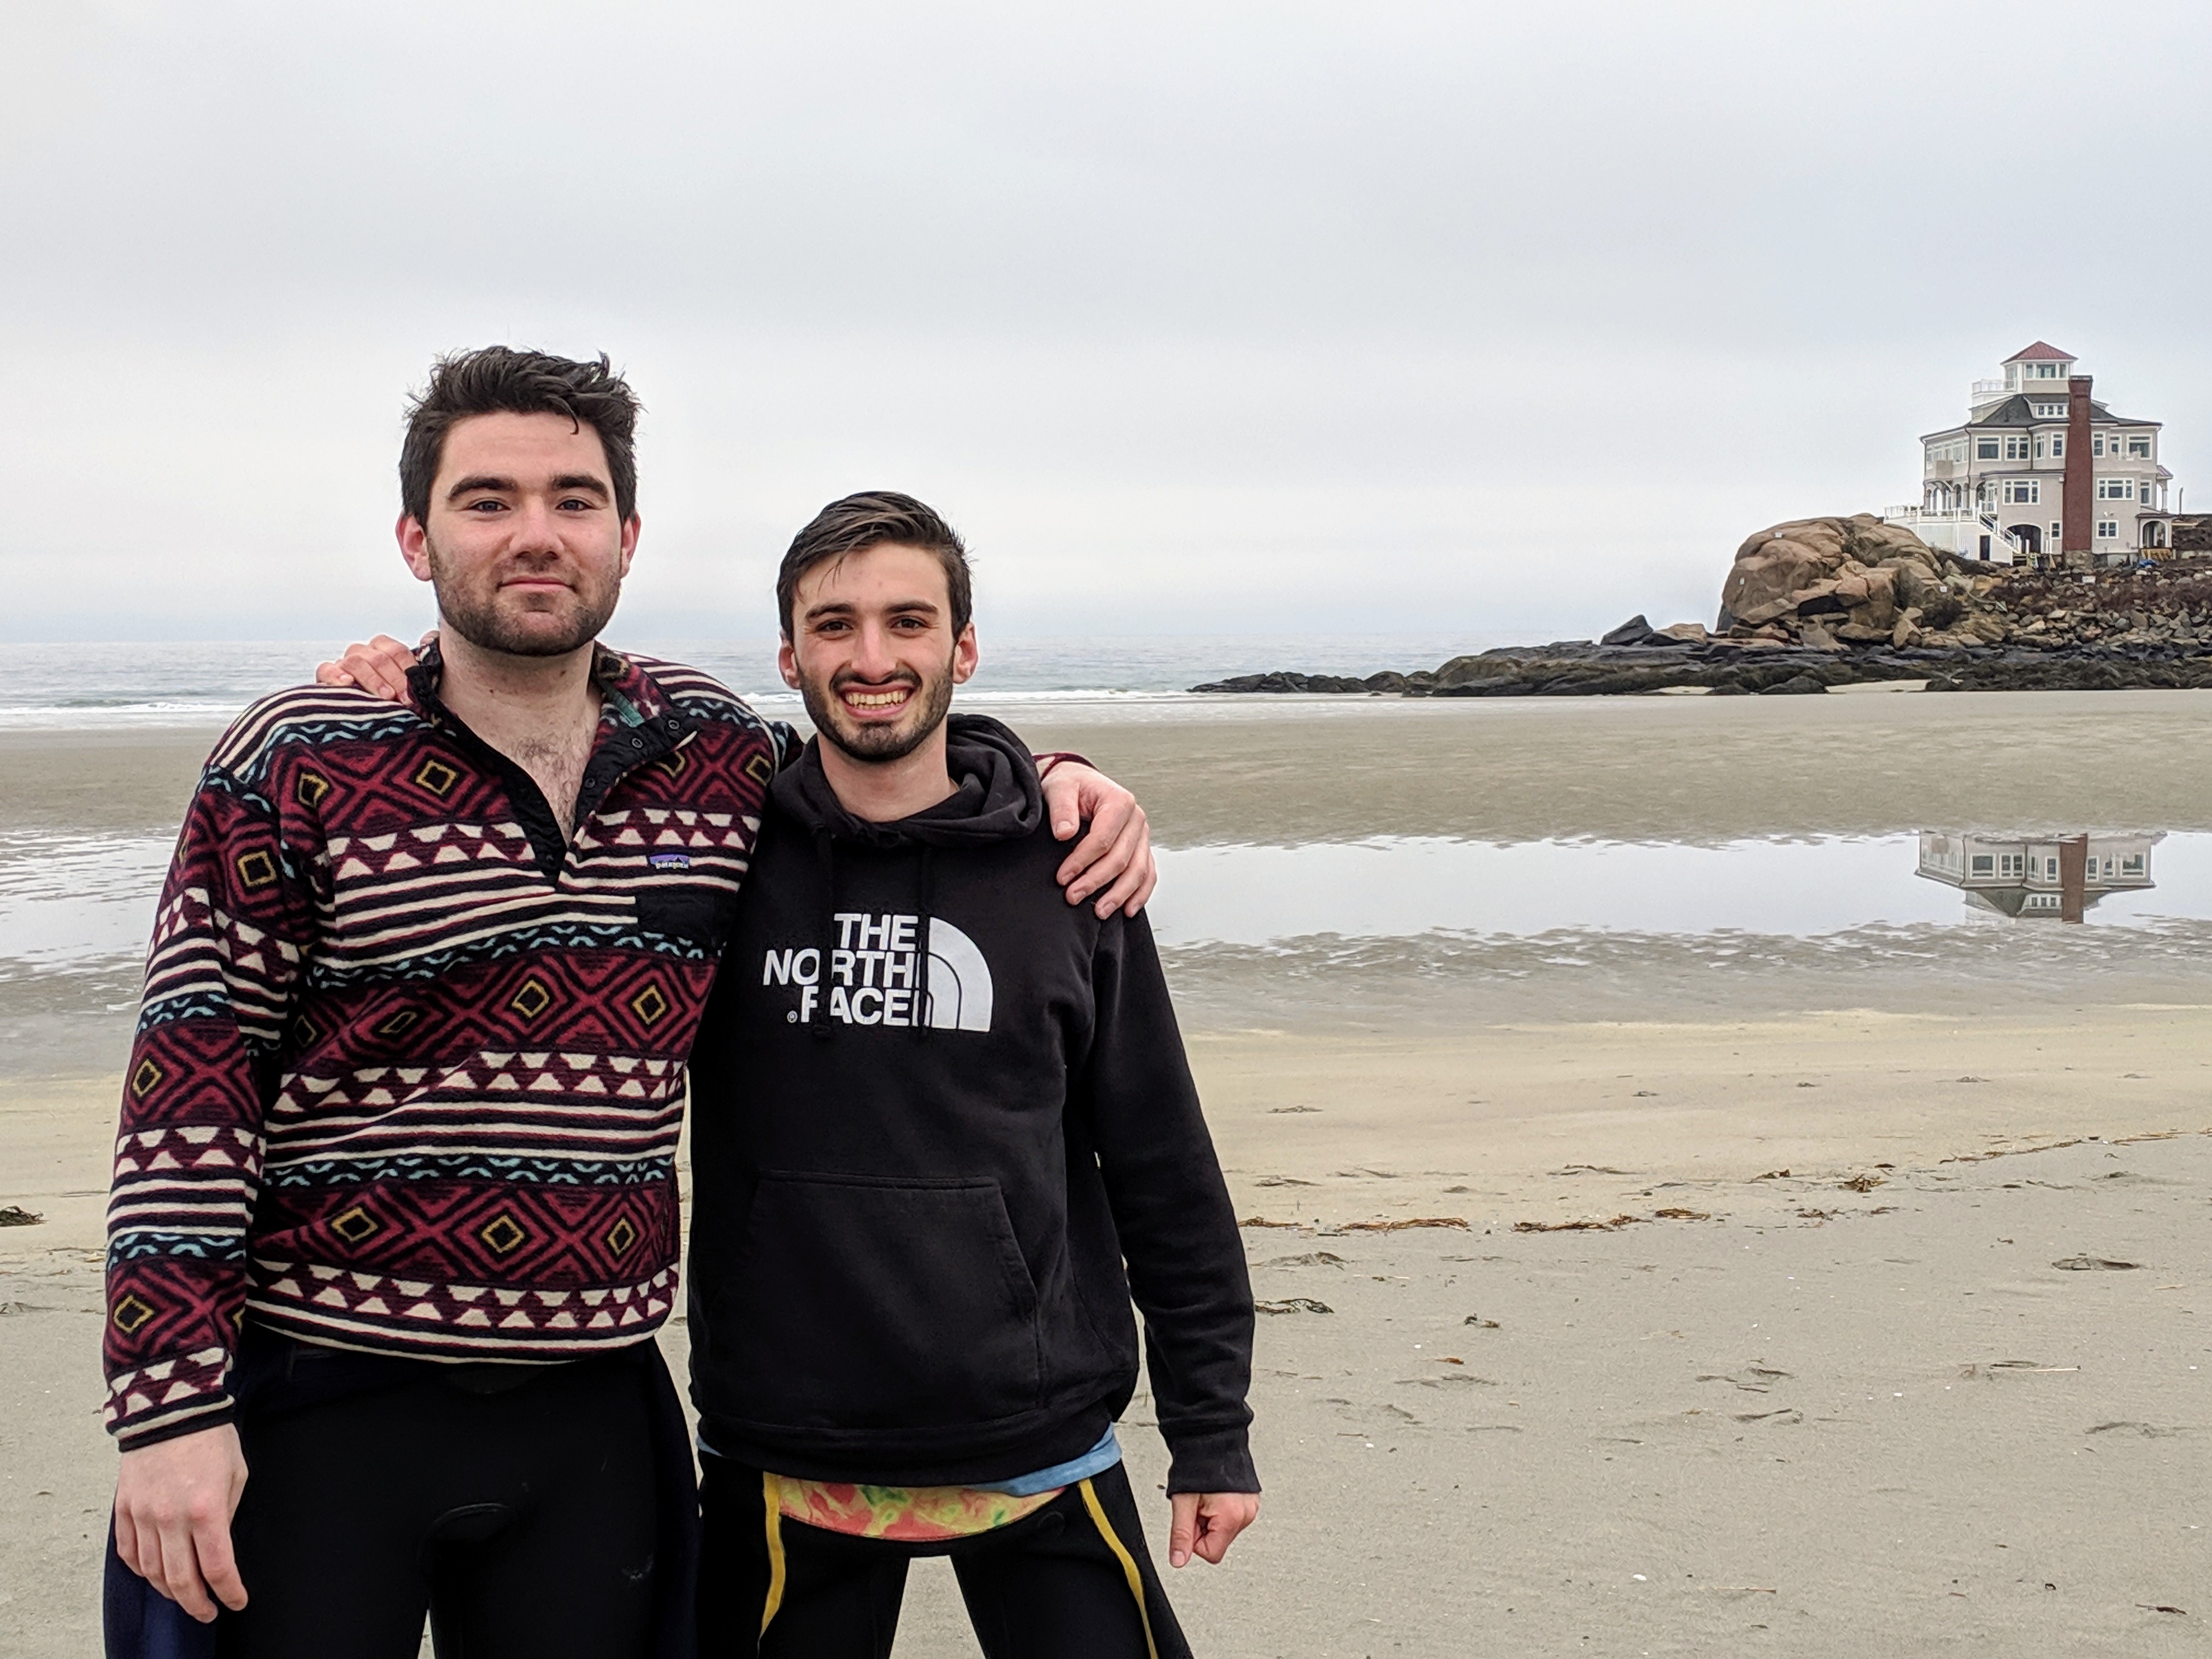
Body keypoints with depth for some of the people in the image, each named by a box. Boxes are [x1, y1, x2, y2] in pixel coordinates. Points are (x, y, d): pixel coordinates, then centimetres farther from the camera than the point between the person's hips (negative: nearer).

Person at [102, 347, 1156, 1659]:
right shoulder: (298, 765, -6)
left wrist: (1051, 784, 4)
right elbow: (191, 1091, -8)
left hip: (589, 1409, 4)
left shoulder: (715, 749, 4)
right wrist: (169, 1412, -14)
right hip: (317, 1405, -3)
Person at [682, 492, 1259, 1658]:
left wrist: (1212, 1432, 4)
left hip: (1039, 1451, 0)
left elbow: (1164, 1170, 3)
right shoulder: (726, 850, -1)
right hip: (782, 1464, 0)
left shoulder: (1064, 872, -1)